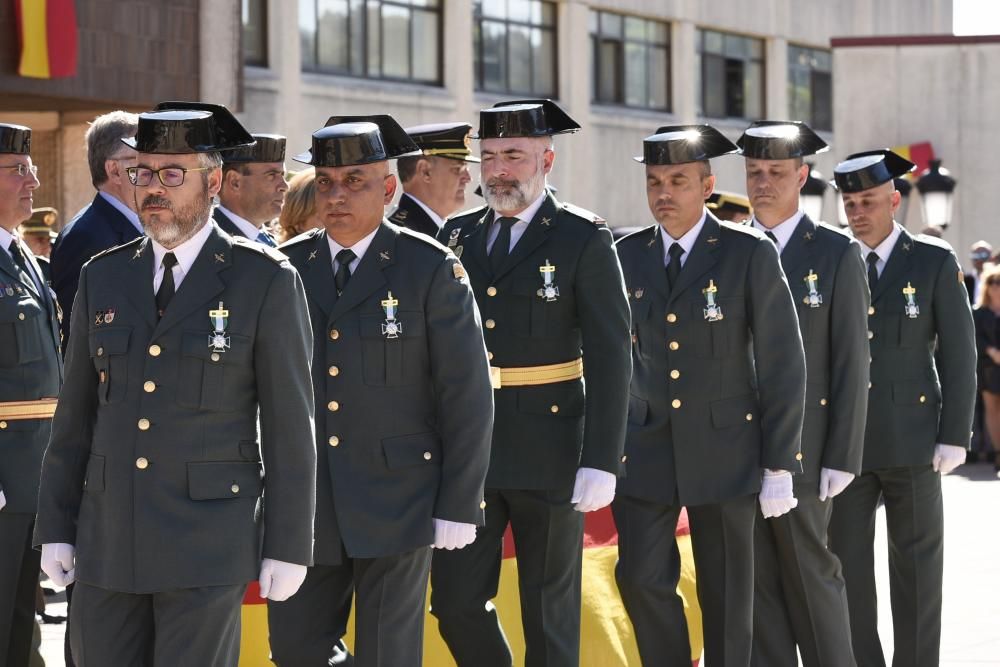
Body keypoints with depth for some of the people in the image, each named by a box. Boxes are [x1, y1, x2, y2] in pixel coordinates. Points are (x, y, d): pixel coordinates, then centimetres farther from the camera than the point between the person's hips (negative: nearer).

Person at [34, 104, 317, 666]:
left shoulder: (265, 280, -3)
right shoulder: (104, 277, 10)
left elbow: (290, 424, -4)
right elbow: (77, 414, 12)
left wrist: (289, 548, -7)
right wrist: (55, 528, 8)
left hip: (209, 544, -4)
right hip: (108, 541, 4)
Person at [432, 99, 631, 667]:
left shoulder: (585, 240, -6)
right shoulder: (458, 236, 8)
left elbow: (610, 357, -10)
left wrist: (601, 463, -16)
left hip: (548, 448, -4)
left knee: (549, 609, 6)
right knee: (456, 600, 2)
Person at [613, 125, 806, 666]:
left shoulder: (750, 254, -7)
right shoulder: (629, 256, 5)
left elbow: (782, 363, -7)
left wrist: (779, 464, -9)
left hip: (724, 449, -3)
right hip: (647, 450, 3)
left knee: (726, 596, 4)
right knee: (641, 577, -6)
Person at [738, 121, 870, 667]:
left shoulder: (837, 254, -1)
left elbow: (851, 363, -4)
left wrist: (843, 457, -10)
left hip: (802, 446, -3)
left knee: (809, 570, -2)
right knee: (757, 579, 5)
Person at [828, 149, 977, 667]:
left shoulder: (935, 263, -3)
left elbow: (958, 354, -4)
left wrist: (954, 438, -9)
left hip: (911, 442, -3)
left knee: (915, 567, 3)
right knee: (845, 563, 1)